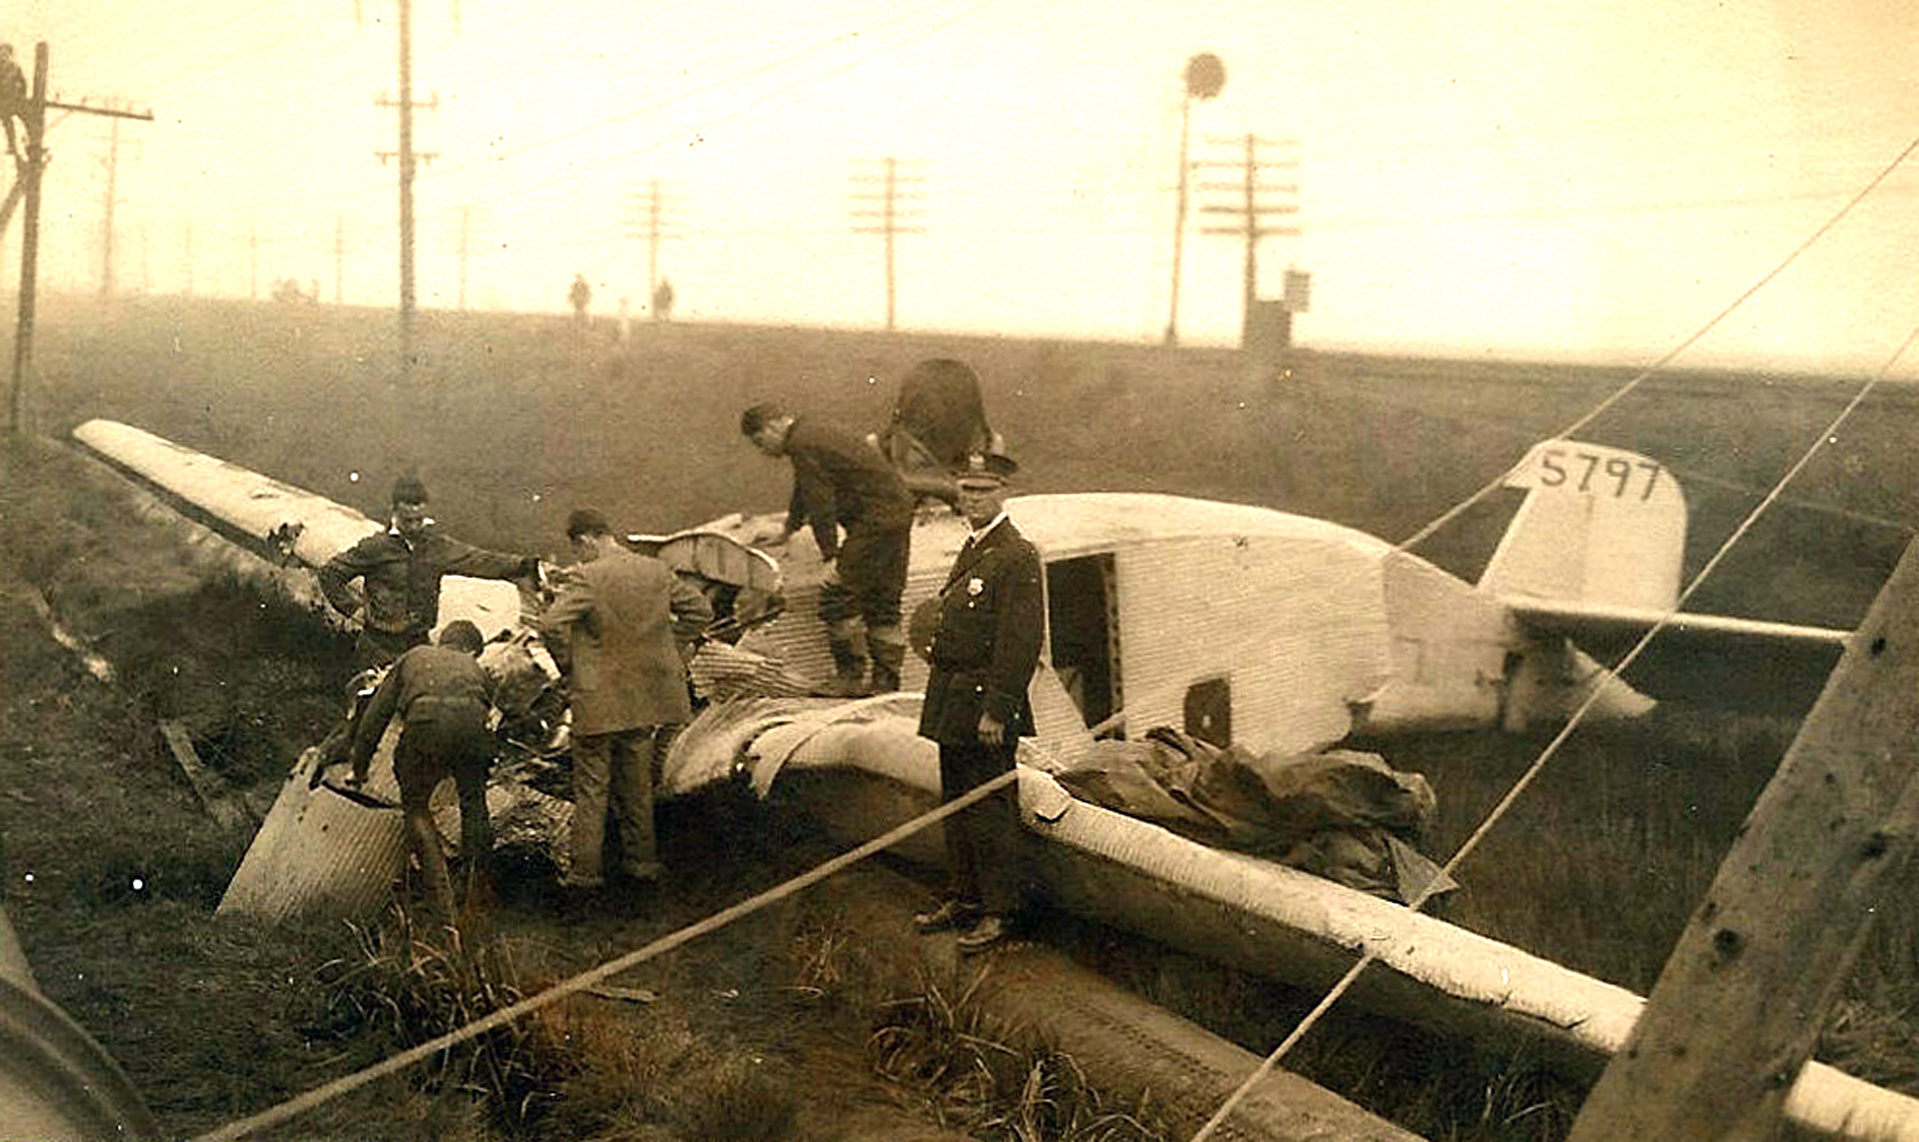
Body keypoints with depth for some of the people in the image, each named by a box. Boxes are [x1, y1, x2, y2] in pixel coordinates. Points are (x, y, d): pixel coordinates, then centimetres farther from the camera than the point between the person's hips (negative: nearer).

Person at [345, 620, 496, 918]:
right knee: (473, 801, 24)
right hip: (471, 722, 1)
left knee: (416, 806, 18)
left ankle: (442, 898, 13)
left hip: (426, 720, -1)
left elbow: (375, 715, 34)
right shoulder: (473, 667, 38)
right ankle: (478, 880, 31)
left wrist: (359, 768, 40)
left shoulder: (414, 657, 35)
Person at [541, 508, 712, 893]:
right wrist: (669, 653, 12)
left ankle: (586, 869, 9)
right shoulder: (658, 571, 1)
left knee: (591, 788, 6)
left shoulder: (587, 578, -16)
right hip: (647, 697, 5)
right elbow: (700, 610, 8)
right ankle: (642, 860, 23)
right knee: (637, 782, 18)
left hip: (599, 700, -5)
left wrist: (568, 666, -8)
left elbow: (552, 625, -25)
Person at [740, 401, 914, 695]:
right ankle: (886, 680, 15)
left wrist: (830, 557, -17)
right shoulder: (814, 436, 21)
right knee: (883, 605, 12)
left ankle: (850, 677, 0)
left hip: (875, 521, -10)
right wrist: (788, 531, 51)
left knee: (837, 598, -5)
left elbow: (821, 505, -18)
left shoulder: (803, 446, -12)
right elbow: (804, 493, 37)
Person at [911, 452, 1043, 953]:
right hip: (953, 704, 9)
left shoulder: (1018, 557, -14)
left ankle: (998, 911, 9)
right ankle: (965, 898, 28)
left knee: (990, 811, -2)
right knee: (956, 804, 16)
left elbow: (1022, 641, -19)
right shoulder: (971, 550, 15)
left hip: (986, 703, -9)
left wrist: (996, 711, -21)